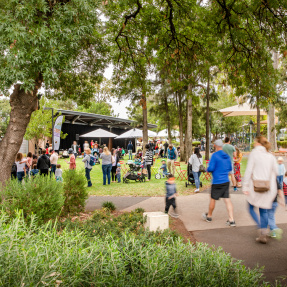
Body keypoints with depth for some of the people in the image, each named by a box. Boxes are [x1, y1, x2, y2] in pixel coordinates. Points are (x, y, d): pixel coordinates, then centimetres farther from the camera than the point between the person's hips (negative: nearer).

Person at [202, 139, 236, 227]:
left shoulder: (215, 155, -13)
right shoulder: (227, 156, 7)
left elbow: (211, 168, -17)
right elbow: (230, 168, 16)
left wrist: (207, 169, 4)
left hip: (217, 182, -6)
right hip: (226, 181, 6)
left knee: (213, 199, 10)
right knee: (227, 200, 6)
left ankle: (209, 216, 27)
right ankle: (231, 220, 4)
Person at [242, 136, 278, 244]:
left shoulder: (254, 153, -6)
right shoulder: (271, 156, 8)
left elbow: (248, 171, -10)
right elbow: (276, 171, 10)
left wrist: (245, 186, -9)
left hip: (256, 187, -4)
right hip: (268, 187, 4)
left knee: (251, 208, 13)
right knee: (263, 211, 12)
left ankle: (261, 229, -2)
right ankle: (263, 234, 11)